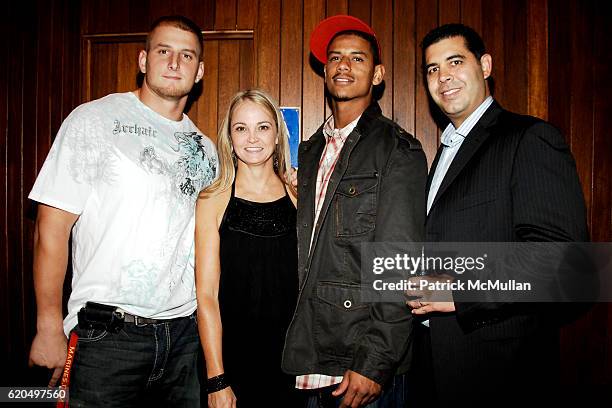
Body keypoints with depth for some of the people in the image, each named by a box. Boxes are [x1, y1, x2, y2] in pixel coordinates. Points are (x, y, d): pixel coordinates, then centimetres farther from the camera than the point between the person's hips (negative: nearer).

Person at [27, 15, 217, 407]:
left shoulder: (204, 147, 10)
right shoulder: (93, 121, -5)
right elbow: (52, 228, -7)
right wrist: (50, 329, -8)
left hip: (186, 332, 5)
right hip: (108, 335, -4)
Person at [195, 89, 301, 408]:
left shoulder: (298, 198, 1)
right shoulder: (212, 201, -5)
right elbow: (206, 295, -7)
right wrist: (216, 381, -9)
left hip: (292, 359, 2)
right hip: (234, 358, -2)